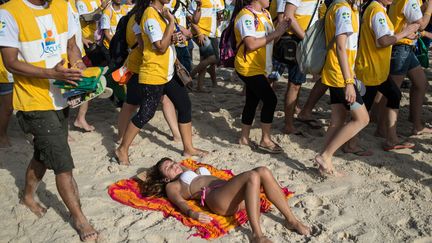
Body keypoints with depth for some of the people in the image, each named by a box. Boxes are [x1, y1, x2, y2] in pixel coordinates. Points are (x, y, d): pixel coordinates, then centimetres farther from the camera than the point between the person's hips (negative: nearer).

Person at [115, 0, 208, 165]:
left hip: (168, 73, 9)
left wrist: (175, 38, 2)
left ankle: (188, 148, 21)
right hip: (153, 75, -9)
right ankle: (122, 150, 15)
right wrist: (171, 22, -22)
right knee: (145, 114, -2)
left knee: (185, 105, 10)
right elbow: (161, 47, -23)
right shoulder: (150, 14, -18)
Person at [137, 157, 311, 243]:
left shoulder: (196, 170, 39)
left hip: (232, 192, 6)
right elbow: (180, 202, 1)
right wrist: (192, 213, -23)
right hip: (215, 197, -6)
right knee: (253, 175, -32)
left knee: (263, 171, -22)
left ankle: (291, 220, -21)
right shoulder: (172, 186, 19)